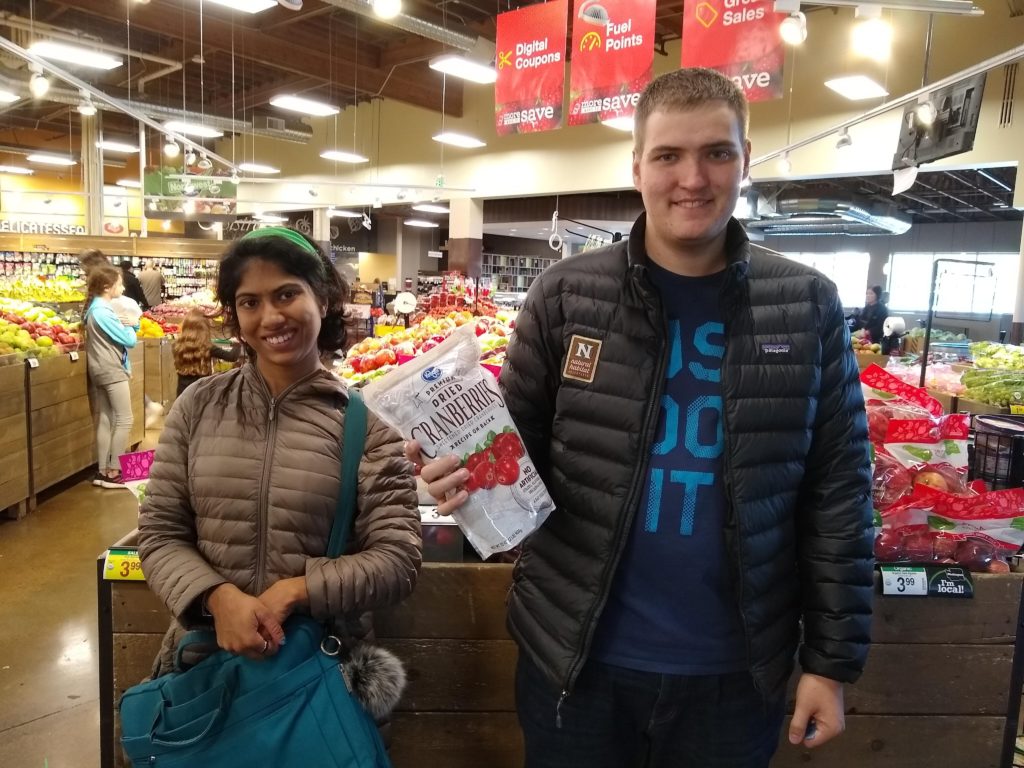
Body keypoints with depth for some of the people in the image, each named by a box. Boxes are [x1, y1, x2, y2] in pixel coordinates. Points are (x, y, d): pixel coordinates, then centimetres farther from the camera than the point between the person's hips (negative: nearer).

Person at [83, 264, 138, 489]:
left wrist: (127, 326, -2)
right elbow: (129, 340, -18)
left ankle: (102, 471, 16)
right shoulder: (104, 311, -20)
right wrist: (130, 326, 0)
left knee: (105, 420, 12)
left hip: (101, 370, 10)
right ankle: (113, 472, -1)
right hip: (112, 370, -10)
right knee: (125, 420, -4)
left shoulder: (94, 308, 11)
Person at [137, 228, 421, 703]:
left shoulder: (365, 421, -11)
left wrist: (296, 592, -22)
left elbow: (397, 561, -12)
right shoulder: (197, 407, -2)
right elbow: (159, 535, -1)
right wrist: (219, 597, -18)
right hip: (201, 657, 2)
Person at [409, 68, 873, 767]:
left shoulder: (808, 308, -4)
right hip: (573, 657, 0)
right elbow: (518, 443, 2)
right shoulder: (565, 296, -7)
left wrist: (833, 658, 0)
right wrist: (470, 476, -21)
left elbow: (837, 491, -1)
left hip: (737, 671, 1)